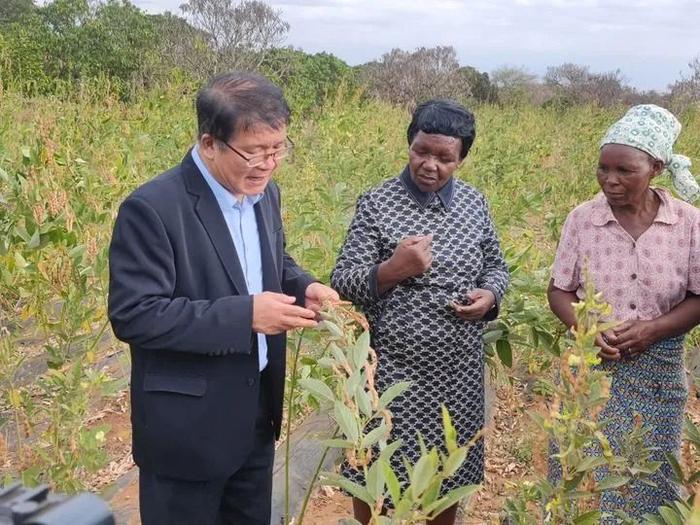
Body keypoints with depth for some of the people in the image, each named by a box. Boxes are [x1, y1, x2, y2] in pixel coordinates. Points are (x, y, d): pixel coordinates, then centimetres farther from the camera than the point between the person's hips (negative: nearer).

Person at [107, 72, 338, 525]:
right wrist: (244, 315, -29)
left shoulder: (264, 193, 2)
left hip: (257, 412, 7)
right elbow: (133, 315, -25)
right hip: (188, 426, -7)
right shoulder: (152, 209, -23)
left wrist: (305, 288, -7)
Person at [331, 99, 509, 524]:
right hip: (392, 370, -3)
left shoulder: (474, 203, 3)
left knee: (448, 475, 18)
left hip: (459, 371, 4)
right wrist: (392, 269, -29)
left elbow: (496, 266, 15)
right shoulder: (377, 204, -9)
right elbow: (342, 284, -10)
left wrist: (490, 294, -8)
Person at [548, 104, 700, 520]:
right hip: (591, 368, 0)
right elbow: (559, 291, 1)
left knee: (647, 479, 13)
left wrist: (652, 329, -16)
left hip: (657, 373, 0)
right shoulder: (582, 219, -7)